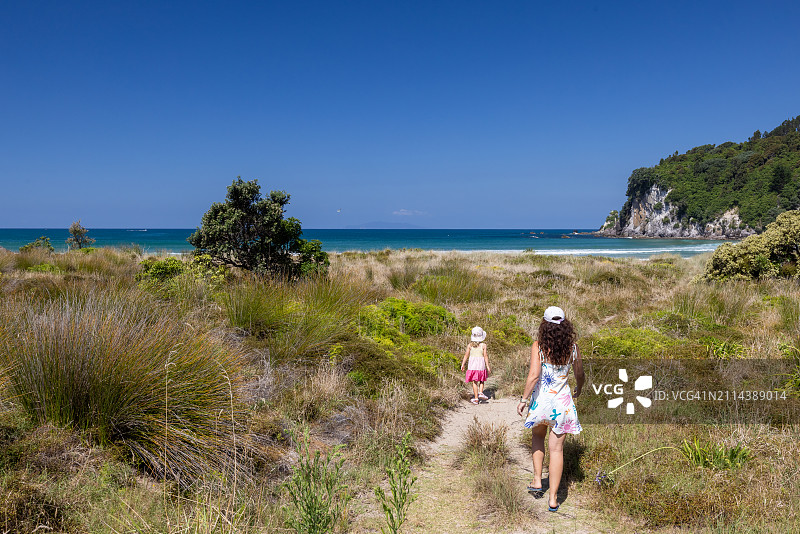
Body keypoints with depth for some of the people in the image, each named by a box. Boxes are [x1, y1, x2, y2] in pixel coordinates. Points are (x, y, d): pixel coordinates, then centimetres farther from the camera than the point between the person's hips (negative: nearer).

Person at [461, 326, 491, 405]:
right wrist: (488, 366, 1)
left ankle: (476, 398, 6)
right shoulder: (483, 345, -5)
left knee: (474, 382, 5)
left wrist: (463, 364, 8)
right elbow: (485, 356, -5)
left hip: (472, 365, 1)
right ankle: (480, 393, 2)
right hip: (481, 365, -1)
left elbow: (466, 355, 1)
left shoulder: (470, 345, -1)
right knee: (482, 380, 21)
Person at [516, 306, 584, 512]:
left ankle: (537, 481, 25)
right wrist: (578, 391, 29)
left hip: (541, 400, -1)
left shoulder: (538, 346, -13)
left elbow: (533, 375, -20)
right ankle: (553, 498, 12)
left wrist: (524, 399, -10)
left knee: (538, 436, 27)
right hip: (562, 402, 1)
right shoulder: (573, 348, -3)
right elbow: (579, 375, 9)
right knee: (556, 448, 8)